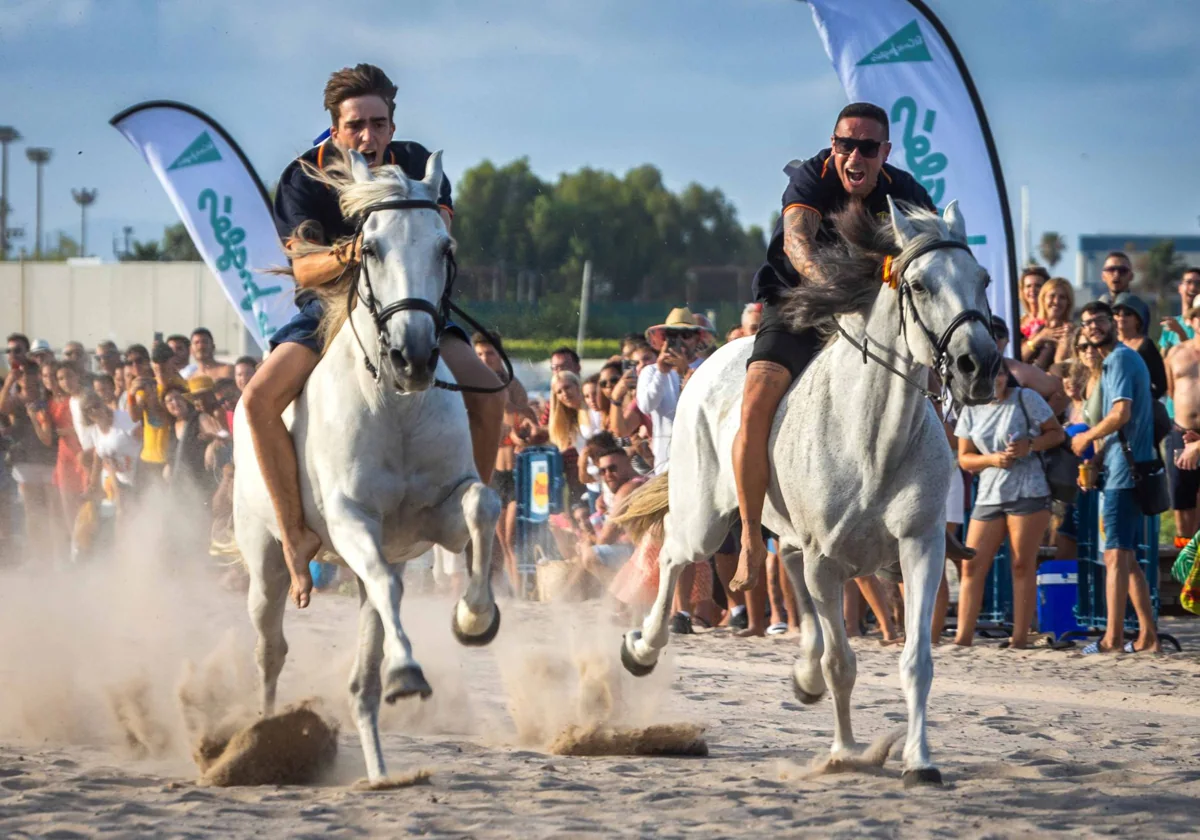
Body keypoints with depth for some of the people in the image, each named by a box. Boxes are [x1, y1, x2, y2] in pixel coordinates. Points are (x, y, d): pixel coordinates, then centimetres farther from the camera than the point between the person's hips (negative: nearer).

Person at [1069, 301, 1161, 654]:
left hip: (1124, 470, -10)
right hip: (1125, 470, 10)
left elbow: (1121, 414, -21)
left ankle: (1113, 637, -13)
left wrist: (1087, 437, -7)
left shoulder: (1120, 358, -10)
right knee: (1126, 558, 13)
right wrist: (1097, 457, 19)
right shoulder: (1118, 360, 20)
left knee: (1116, 556, -11)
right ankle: (1148, 635, 15)